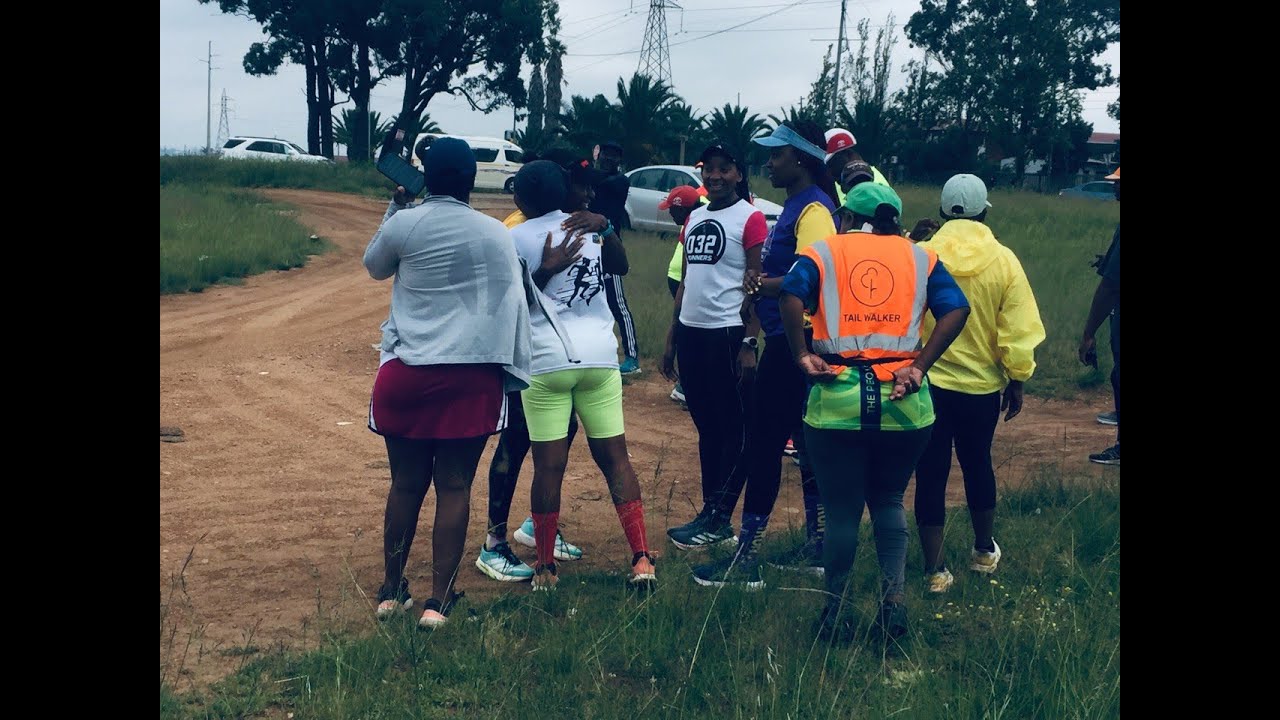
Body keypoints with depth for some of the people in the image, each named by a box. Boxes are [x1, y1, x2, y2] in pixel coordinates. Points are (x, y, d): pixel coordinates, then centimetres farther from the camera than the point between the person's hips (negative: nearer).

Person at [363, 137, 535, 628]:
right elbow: (514, 302, 2)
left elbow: (374, 267, 18)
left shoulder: (403, 225, -1)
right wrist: (513, 369, 7)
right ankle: (438, 600, 4)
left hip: (406, 373, 1)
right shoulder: (494, 233, 1)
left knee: (406, 484, 12)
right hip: (472, 376, -1)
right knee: (454, 487, 3)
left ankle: (392, 590, 22)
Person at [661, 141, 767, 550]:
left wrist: (749, 344, -16)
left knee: (732, 429, 1)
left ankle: (719, 520, 5)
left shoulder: (750, 219, -6)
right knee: (706, 428, 12)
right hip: (691, 332, 7)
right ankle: (709, 512, 20)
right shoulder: (695, 217, 14)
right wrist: (671, 339, 16)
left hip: (727, 334, -7)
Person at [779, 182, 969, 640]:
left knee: (841, 511, 10)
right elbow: (956, 310, -3)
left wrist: (802, 357, -6)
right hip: (902, 401, 2)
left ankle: (834, 614, 19)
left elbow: (792, 298, -12)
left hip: (837, 399, -2)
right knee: (889, 501, 21)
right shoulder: (920, 257, 12)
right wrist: (919, 368, -6)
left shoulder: (823, 252, 7)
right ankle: (893, 600, 10)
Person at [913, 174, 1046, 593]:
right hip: (982, 386, 2)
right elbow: (1017, 331, -6)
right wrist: (1017, 380, 7)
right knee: (977, 465, 22)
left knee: (931, 474, 6)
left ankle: (935, 569, 8)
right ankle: (985, 550, 39)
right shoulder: (1004, 261, -7)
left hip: (927, 383, -2)